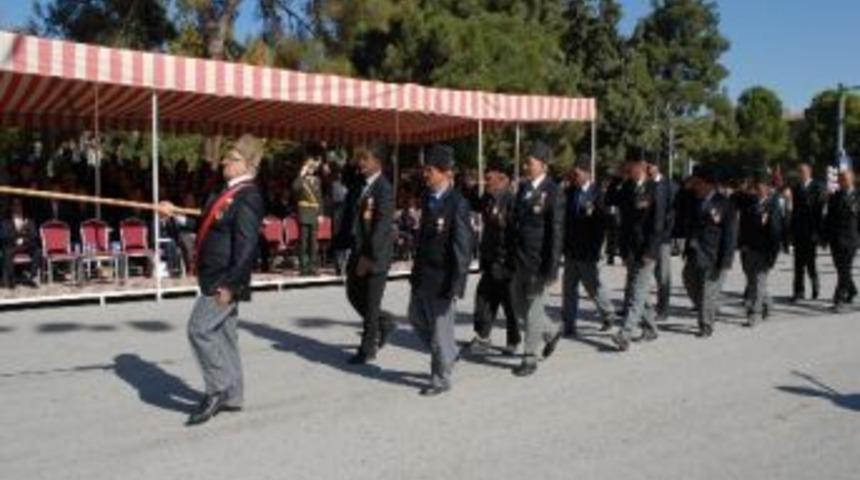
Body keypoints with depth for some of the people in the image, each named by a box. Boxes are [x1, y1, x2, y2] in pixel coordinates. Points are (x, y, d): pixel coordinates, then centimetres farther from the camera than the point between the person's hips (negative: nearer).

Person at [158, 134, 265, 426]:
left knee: (200, 328, -10)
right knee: (223, 334, 14)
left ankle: (218, 391, 3)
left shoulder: (247, 197, -16)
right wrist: (175, 216, 16)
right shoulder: (229, 194, 14)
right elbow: (207, 228, 21)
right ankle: (231, 396, 24)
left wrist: (230, 284, -25)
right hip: (215, 278, 10)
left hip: (225, 281, -10)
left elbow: (246, 246, -23)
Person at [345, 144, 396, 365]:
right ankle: (383, 325, 35)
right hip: (358, 250, 8)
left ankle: (367, 350, 15)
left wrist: (368, 257, -21)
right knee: (354, 295, 15)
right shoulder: (361, 185, 10)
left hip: (375, 254, -8)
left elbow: (382, 225, -20)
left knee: (371, 303, 2)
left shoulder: (384, 188, -14)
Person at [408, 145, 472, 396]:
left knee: (440, 326, 3)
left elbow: (462, 247, -18)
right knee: (417, 318, 20)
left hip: (442, 277, -8)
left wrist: (454, 285, -20)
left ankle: (441, 379, 20)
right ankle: (448, 354, 40)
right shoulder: (428, 198, 7)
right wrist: (416, 268, 13)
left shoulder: (457, 203, -17)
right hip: (423, 274, 8)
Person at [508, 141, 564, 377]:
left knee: (533, 308, 1)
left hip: (538, 261, -7)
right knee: (518, 305, 15)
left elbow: (556, 232, -14)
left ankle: (530, 358, 13)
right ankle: (551, 331, 37)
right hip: (520, 260, 7)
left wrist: (552, 267, -17)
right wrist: (510, 255, 13)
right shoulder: (523, 187, 11)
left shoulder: (553, 192, -12)